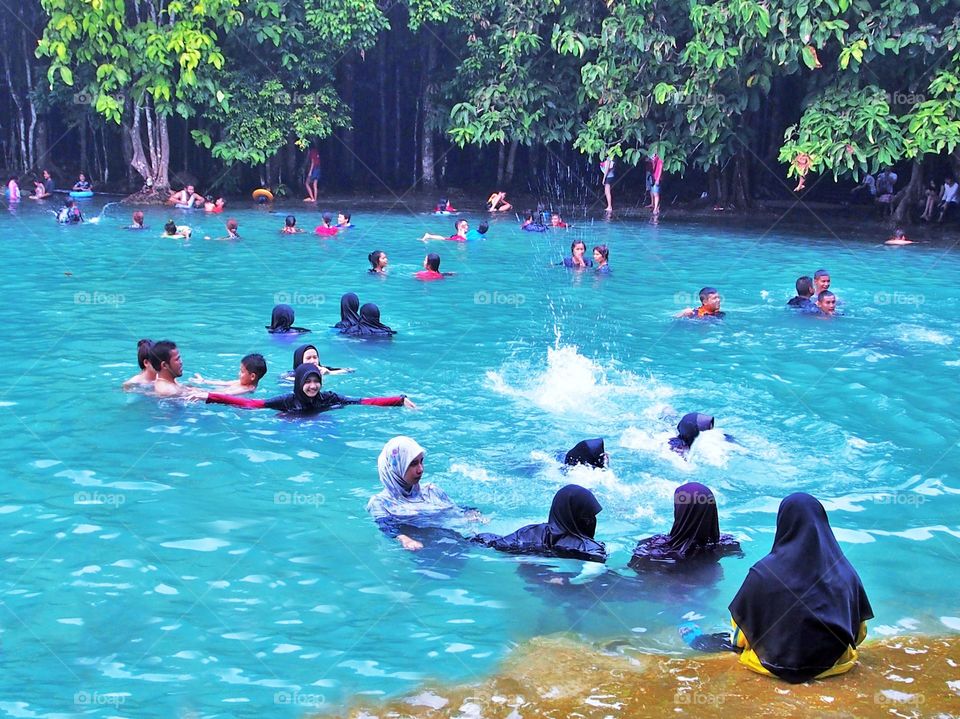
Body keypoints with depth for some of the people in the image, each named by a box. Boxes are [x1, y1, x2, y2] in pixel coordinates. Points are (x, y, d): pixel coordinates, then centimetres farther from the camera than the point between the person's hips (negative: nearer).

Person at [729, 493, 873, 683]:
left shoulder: (764, 572, -19)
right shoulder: (846, 572, -10)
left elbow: (742, 621, -7)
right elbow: (859, 631, 2)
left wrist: (736, 640, 15)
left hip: (780, 665, -3)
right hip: (833, 663, 3)